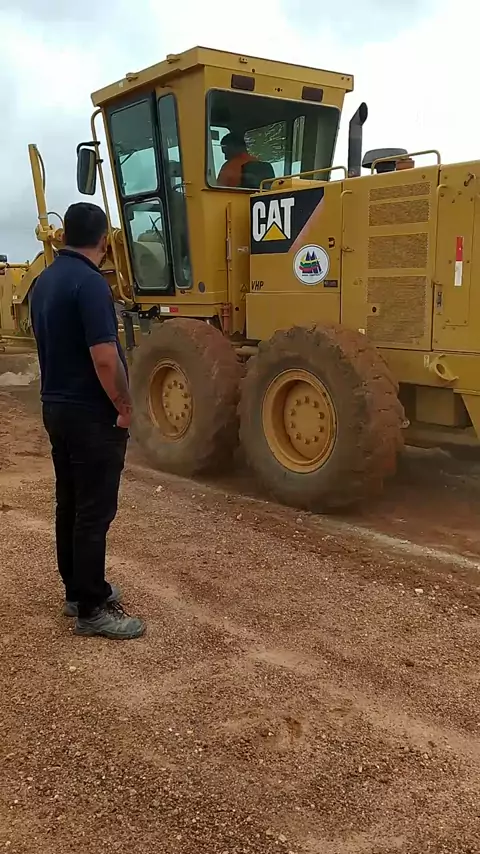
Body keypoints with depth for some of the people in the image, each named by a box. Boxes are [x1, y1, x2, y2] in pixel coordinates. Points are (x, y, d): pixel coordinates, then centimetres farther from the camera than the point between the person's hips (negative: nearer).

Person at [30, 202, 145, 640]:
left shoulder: (44, 281, 9)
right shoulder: (90, 283, -20)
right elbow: (105, 358, -24)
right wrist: (124, 406, -13)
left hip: (57, 406, 9)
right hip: (92, 414, -9)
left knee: (70, 504, 15)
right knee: (93, 511, -2)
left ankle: (78, 589, 28)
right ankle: (92, 609, 6)